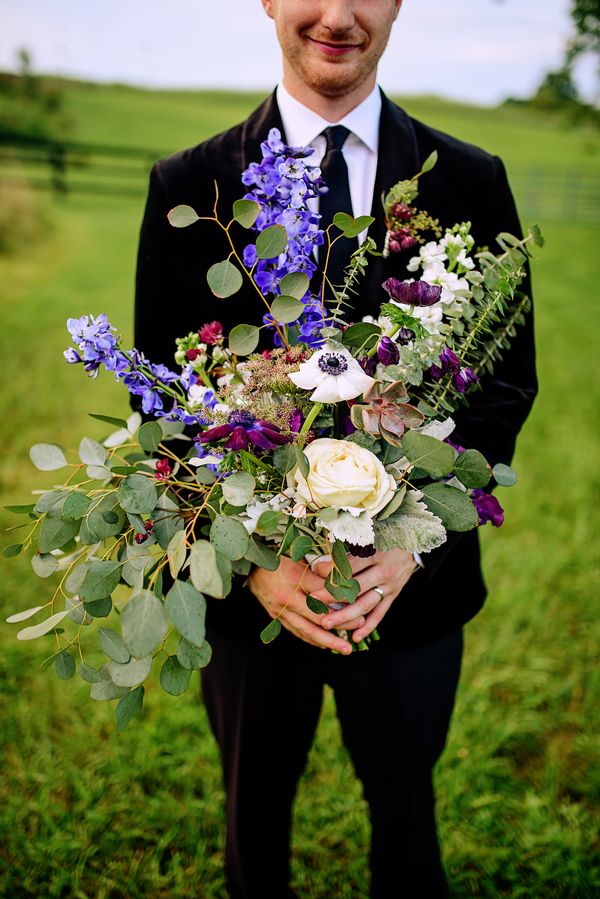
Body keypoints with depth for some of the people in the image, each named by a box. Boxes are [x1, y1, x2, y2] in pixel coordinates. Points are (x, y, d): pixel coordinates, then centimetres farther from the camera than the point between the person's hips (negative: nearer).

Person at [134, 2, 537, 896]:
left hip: (412, 583, 1)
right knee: (255, 807, 25)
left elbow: (507, 382, -3)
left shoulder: (471, 183, -3)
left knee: (405, 805, 24)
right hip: (248, 585, 0)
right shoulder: (188, 187, -5)